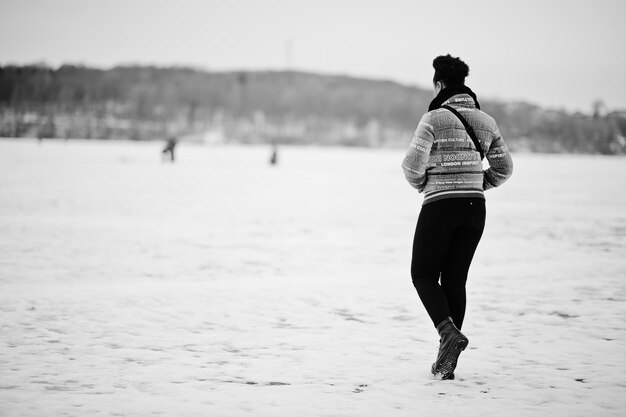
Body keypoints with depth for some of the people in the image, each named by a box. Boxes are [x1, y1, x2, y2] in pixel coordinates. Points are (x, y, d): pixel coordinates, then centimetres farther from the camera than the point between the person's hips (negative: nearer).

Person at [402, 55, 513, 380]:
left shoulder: (434, 118, -10)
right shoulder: (485, 121, 7)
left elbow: (413, 163, -16)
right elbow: (503, 168, 10)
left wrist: (421, 185, 3)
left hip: (440, 206, -5)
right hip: (475, 207, 5)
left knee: (423, 274, 10)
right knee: (455, 279, 11)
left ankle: (449, 333, -14)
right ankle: (446, 363, 10)